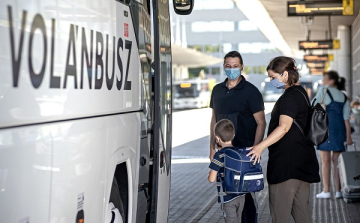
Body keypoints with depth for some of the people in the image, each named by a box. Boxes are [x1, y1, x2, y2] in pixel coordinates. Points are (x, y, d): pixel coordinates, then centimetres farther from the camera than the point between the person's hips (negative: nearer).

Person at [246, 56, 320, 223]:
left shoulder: (290, 97, -16)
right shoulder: (301, 93, 17)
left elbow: (284, 127, -30)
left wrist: (261, 146, -38)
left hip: (287, 163, -10)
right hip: (303, 163, 10)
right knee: (301, 209, 14)